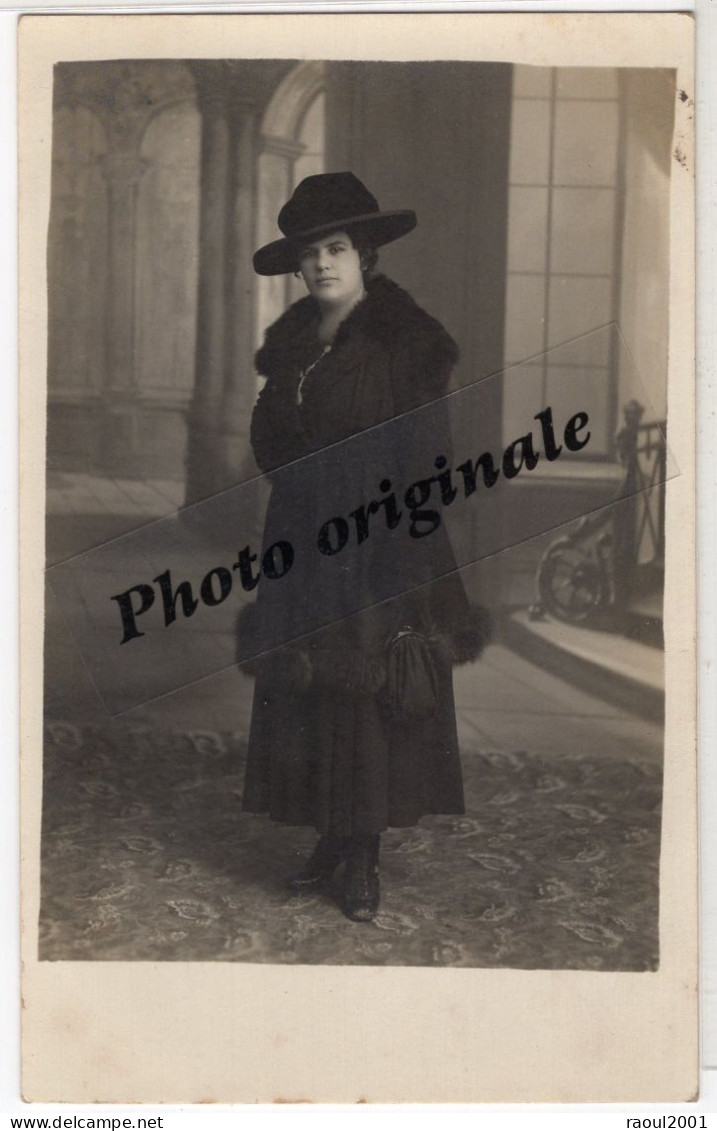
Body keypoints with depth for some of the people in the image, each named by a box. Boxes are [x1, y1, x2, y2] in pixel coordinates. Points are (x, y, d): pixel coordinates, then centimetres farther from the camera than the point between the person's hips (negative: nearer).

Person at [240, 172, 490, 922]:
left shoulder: (405, 337, -7)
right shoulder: (290, 341, 11)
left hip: (382, 543, -5)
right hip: (303, 538, 6)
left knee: (374, 694, -3)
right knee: (305, 689, 6)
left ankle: (366, 853, 7)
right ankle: (331, 835, 19)